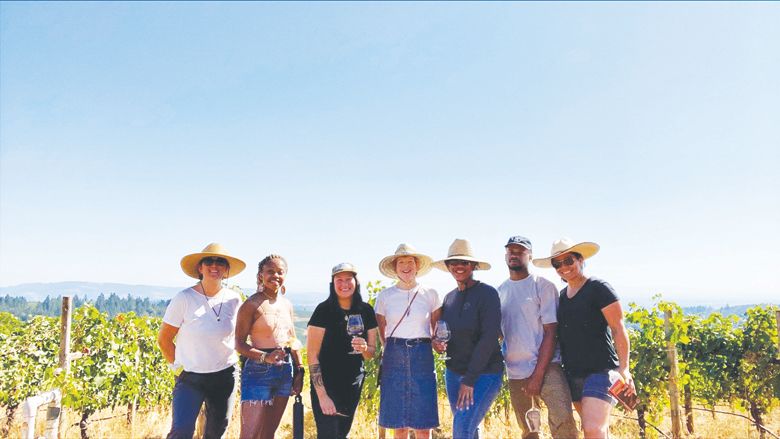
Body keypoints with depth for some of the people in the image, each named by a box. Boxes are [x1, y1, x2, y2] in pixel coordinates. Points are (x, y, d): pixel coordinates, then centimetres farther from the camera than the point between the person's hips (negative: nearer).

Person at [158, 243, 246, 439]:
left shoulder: (233, 300, -3)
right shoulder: (184, 298, -13)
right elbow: (164, 339, -3)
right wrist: (179, 364, 0)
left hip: (225, 376, 3)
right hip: (191, 378, -3)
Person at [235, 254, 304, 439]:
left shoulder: (287, 305, 11)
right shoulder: (252, 304, -9)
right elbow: (239, 344, -12)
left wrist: (299, 370, 13)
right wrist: (265, 357, -25)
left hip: (285, 370, 7)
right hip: (259, 370, -6)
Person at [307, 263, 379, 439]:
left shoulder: (366, 311, -1)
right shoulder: (324, 310, -13)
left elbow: (372, 352, 6)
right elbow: (312, 355, -14)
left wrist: (364, 348, -18)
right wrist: (322, 395, -18)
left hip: (354, 384, 5)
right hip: (326, 384, -5)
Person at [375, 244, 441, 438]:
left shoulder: (430, 294, 3)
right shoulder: (384, 296, 4)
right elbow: (380, 331, 12)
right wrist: (393, 350, 6)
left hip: (422, 357, 0)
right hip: (394, 358, 0)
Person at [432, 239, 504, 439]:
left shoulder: (487, 293, -12)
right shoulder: (449, 297, 7)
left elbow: (489, 338, -17)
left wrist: (469, 379, -18)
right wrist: (437, 343, -6)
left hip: (484, 373, -6)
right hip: (453, 372, 6)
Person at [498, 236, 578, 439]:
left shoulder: (543, 286, -3)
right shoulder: (500, 291, 9)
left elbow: (550, 333, -8)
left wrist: (538, 375, -14)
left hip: (546, 367, -4)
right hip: (515, 373, 4)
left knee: (563, 419, -23)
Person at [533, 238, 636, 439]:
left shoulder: (598, 288, -7)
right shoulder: (562, 295, 13)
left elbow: (618, 329, -10)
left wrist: (624, 368, -17)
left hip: (600, 370, -7)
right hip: (572, 374, 7)